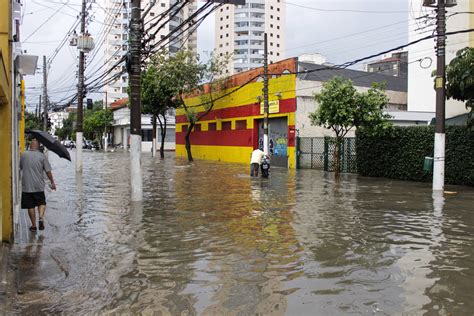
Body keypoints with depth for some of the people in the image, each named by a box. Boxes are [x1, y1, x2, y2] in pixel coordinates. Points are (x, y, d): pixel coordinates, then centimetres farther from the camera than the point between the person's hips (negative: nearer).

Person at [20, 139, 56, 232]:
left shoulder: (23, 155, 1)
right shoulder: (42, 156, -4)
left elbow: (20, 168, 14)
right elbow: (48, 171, -5)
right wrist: (52, 182, 5)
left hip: (26, 186, 1)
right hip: (39, 186, -1)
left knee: (30, 206, 8)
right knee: (41, 203, 15)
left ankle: (34, 225, 13)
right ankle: (41, 218, -9)